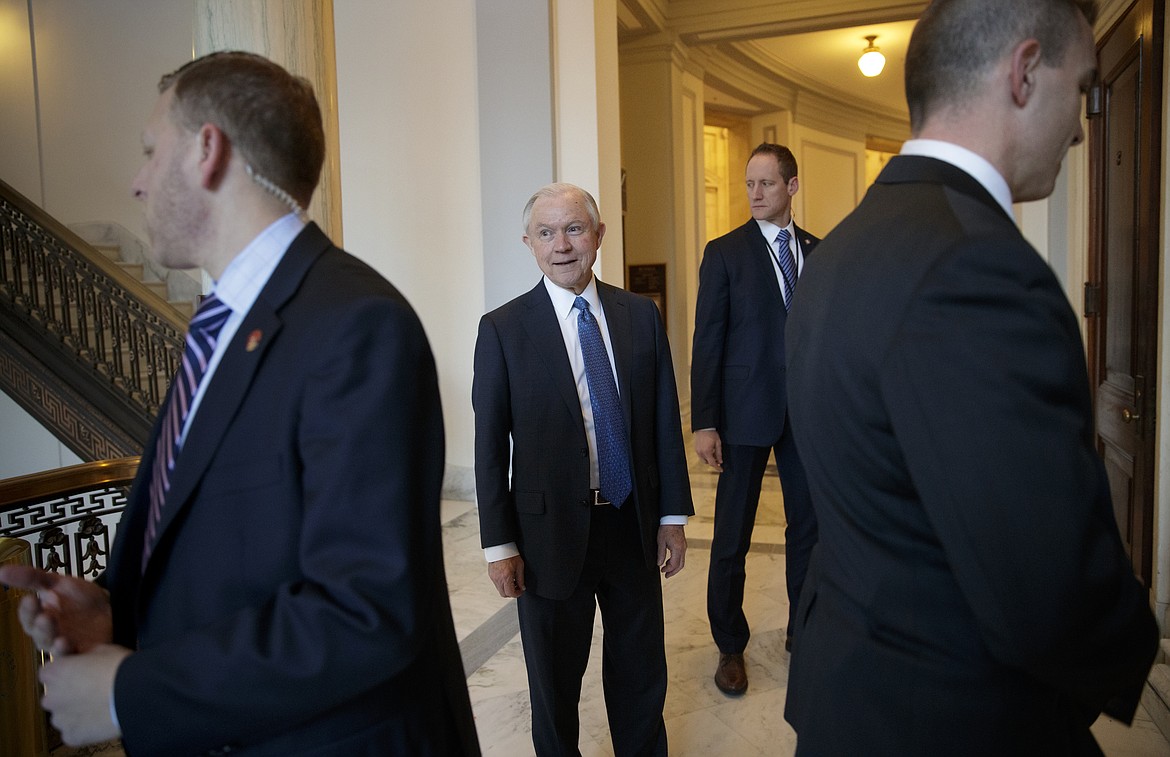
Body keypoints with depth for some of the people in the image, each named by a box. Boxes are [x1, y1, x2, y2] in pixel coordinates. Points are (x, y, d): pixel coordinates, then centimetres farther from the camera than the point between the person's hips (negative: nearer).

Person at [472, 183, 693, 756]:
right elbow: (490, 446, -5)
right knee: (554, 683, 15)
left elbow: (665, 421, 4)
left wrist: (673, 516, 3)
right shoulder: (503, 329, -7)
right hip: (552, 531, -2)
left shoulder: (640, 316, 2)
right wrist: (499, 545, -6)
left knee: (642, 672, 19)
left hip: (634, 525, 3)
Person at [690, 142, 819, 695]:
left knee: (809, 525, 14)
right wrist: (703, 423, -11)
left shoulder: (819, 252, 8)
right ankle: (730, 645, 21)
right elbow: (707, 341, -6)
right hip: (746, 412, -3)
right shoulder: (724, 253, -3)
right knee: (732, 537, 4)